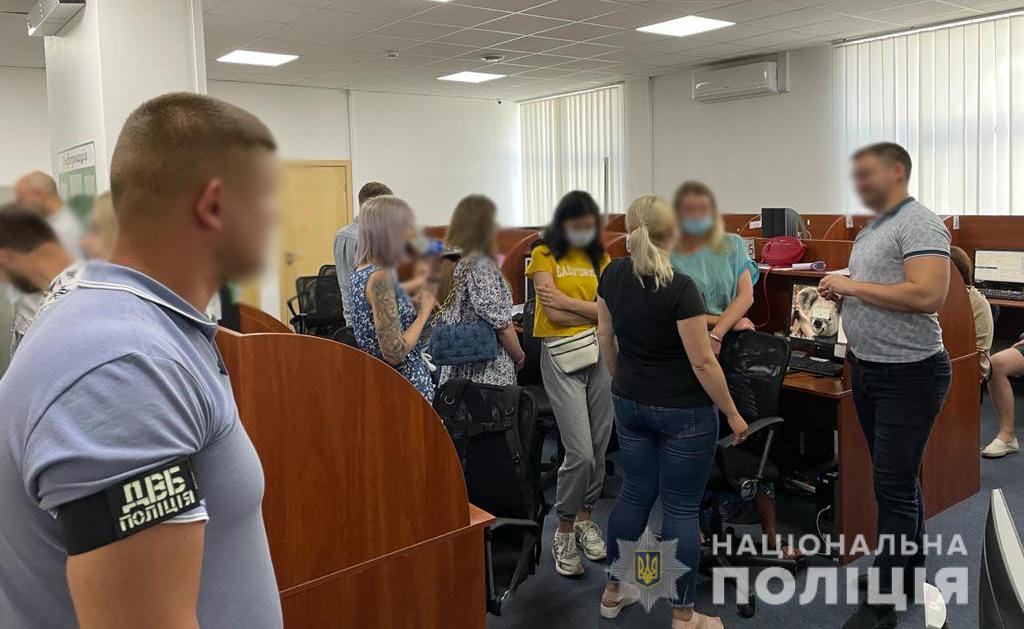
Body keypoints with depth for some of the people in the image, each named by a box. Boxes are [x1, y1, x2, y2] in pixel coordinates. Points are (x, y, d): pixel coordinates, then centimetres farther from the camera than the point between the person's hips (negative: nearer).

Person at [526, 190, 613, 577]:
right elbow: (554, 315, -11)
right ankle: (564, 534, 8)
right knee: (580, 452, -10)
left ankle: (584, 519, 28)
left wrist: (568, 302, -11)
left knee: (599, 448, 9)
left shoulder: (600, 258, 11)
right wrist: (596, 312, -3)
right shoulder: (544, 256, -2)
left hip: (600, 353, 5)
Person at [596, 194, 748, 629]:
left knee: (635, 493, 19)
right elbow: (703, 363, -18)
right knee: (682, 508, 5)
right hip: (684, 413, -6)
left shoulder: (613, 275, -2)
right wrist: (733, 414, -7)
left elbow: (606, 341, 8)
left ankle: (613, 592, 31)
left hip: (631, 406, 6)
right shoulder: (680, 288, -21)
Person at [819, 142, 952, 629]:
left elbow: (927, 296, -28)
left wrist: (853, 285, -20)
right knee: (898, 479, 18)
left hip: (908, 374, -9)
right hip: (866, 369, 10)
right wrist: (841, 292, 3)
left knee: (895, 487, -3)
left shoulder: (919, 224, -15)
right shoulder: (869, 231, 14)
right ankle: (909, 574, 32)